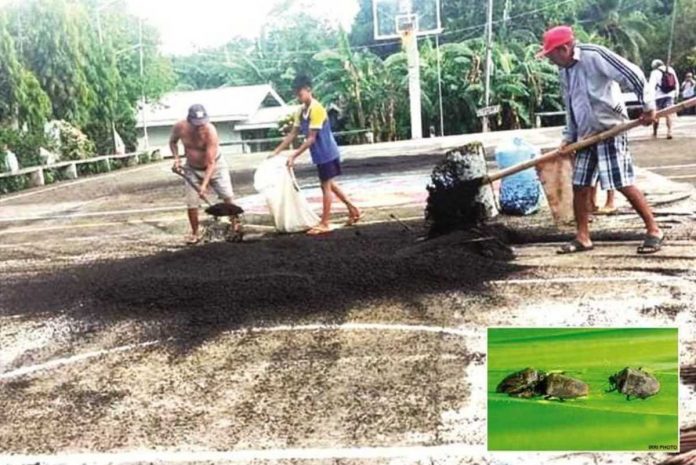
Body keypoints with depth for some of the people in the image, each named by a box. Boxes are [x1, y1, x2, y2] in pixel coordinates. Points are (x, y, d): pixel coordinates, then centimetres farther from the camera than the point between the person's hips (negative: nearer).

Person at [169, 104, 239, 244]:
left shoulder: (210, 131, -31)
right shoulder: (180, 127, -20)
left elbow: (211, 163, -30)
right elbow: (173, 141, 6)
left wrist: (204, 184, -36)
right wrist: (176, 158, -10)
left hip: (215, 166, -2)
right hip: (192, 169, 2)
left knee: (228, 197, -8)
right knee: (192, 203, -3)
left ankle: (235, 225, 11)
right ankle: (194, 233, 13)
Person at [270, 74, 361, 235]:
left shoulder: (316, 109, -22)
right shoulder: (301, 111, 6)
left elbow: (311, 139, -23)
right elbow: (293, 134, 10)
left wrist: (293, 156, -25)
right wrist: (276, 151, 6)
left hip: (326, 153, -9)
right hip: (322, 154, 9)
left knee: (326, 186, -3)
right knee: (330, 184, 17)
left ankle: (324, 224, 3)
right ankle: (353, 209, 28)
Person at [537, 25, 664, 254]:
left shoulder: (593, 55, -15)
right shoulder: (565, 71, 11)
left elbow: (631, 73, -18)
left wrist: (648, 105, -19)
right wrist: (568, 137, 13)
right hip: (586, 136, 8)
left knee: (624, 185, -8)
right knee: (579, 186, 6)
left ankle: (654, 231, 6)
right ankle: (582, 238, 16)